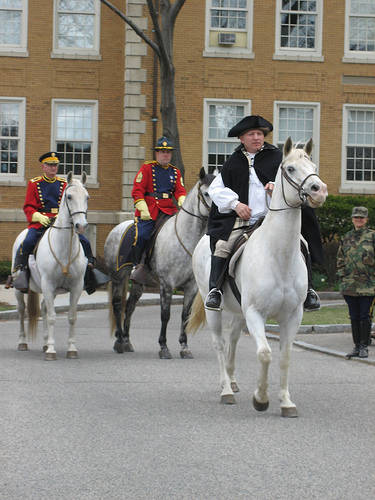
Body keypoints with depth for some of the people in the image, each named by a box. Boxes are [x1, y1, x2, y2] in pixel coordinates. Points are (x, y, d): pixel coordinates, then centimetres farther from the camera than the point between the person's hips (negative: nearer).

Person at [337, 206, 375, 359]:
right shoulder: (346, 238, 12)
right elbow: (340, 259, 17)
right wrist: (342, 275, 8)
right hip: (349, 284, 4)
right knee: (354, 316, 8)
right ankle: (356, 346, 14)